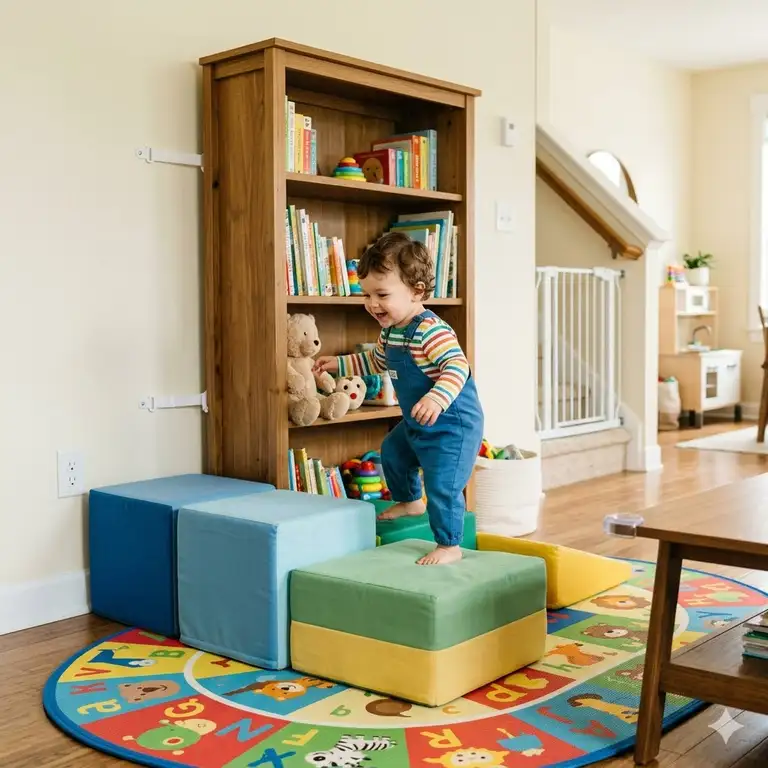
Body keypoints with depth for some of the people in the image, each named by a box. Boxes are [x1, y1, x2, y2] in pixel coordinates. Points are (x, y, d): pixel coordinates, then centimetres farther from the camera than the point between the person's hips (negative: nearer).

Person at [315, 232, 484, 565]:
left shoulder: (431, 331, -29)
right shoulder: (389, 330, 3)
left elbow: (457, 367, -37)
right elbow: (377, 361, 22)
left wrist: (437, 398, -51)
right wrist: (340, 364, 19)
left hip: (453, 423, -11)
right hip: (417, 423, 11)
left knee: (442, 484, -13)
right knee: (392, 452, 30)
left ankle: (449, 546, 1)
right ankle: (410, 501, 53)